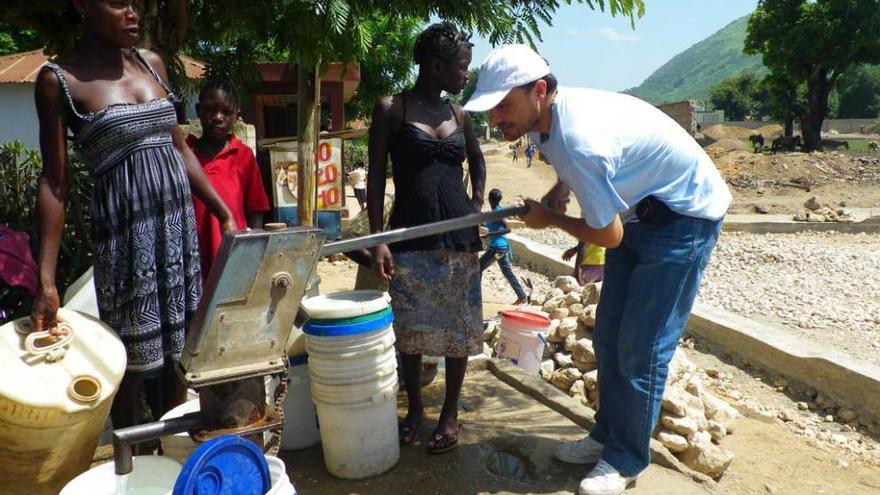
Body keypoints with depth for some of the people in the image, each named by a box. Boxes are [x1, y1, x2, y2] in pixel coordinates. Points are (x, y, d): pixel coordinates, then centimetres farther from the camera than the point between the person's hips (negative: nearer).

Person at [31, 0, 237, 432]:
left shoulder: (152, 63, 10)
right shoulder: (59, 79, -4)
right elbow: (54, 182, -6)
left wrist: (224, 213, 9)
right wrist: (45, 279, -12)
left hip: (178, 221, 5)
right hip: (124, 228, -5)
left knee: (176, 349, 13)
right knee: (133, 360, 5)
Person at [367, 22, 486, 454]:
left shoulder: (458, 115, 10)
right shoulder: (392, 108, -2)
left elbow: (477, 161, 27)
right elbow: (376, 177, -4)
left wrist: (478, 203, 11)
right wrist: (377, 239, -10)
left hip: (459, 235, 4)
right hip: (410, 238, -3)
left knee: (459, 327, 6)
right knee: (409, 328, 7)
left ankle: (450, 414, 23)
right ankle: (414, 409, 28)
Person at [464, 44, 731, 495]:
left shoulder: (577, 140, -35)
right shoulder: (551, 113, -7)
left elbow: (609, 236, -24)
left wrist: (549, 219, -9)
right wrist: (550, 201, 1)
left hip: (685, 216, -9)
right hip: (638, 211, 9)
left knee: (640, 348, -6)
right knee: (609, 336, 11)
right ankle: (607, 436, 26)